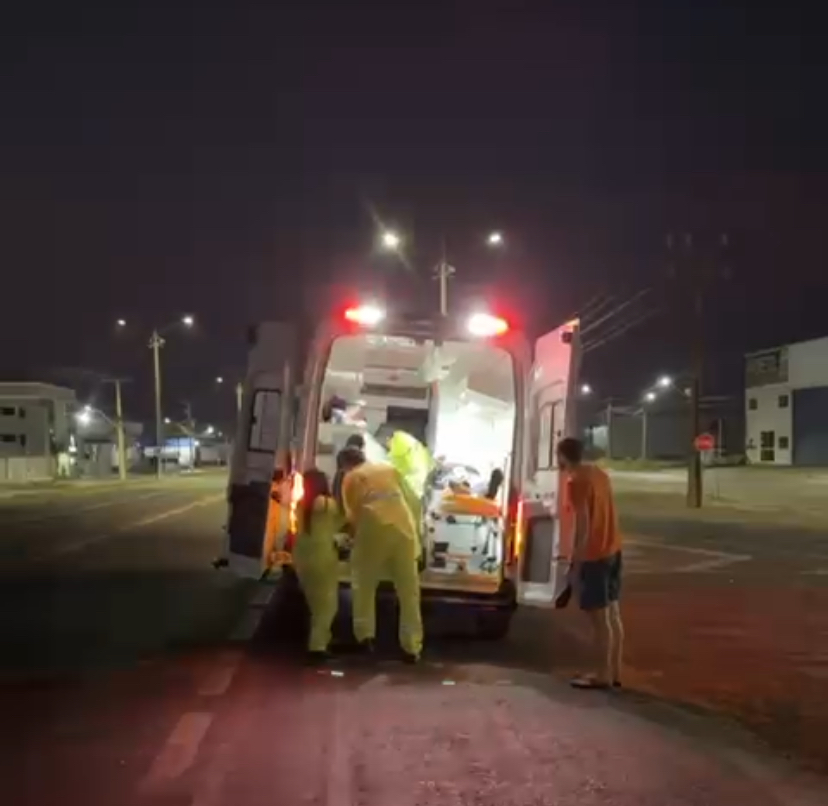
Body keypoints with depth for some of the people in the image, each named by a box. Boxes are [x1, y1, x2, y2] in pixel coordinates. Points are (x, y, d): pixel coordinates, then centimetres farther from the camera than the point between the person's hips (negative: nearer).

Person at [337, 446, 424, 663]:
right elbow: (411, 500, 25)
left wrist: (356, 531, 22)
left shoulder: (351, 478, 13)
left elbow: (352, 514, 6)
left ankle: (365, 636, 5)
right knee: (408, 591, 6)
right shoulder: (390, 469, 24)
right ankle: (411, 648, 3)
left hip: (374, 530, -3)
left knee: (363, 585, 15)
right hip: (403, 529, 3)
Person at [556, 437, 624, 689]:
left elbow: (583, 526, -21)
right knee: (613, 614, 13)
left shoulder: (576, 481, -17)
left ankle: (603, 675, 6)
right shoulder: (599, 473, 11)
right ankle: (614, 671, 20)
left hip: (593, 556, -9)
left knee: (599, 618, -1)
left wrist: (575, 565, -17)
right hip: (612, 550, 9)